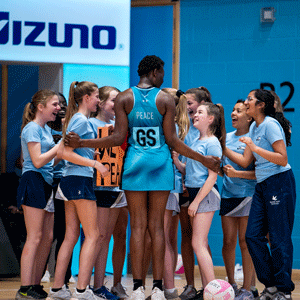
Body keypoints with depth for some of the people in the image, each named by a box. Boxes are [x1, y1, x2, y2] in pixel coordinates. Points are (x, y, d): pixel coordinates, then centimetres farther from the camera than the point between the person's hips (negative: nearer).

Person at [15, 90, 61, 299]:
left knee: (47, 238, 6)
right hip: (34, 182, -9)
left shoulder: (46, 129, 20)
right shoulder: (32, 128, -8)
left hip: (47, 185, 9)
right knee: (34, 237, -11)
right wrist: (61, 146, -11)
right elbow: (37, 161, -16)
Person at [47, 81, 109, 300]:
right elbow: (65, 153, -18)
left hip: (70, 181, 10)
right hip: (80, 180, -10)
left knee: (71, 236, 9)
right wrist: (95, 164, -18)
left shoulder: (78, 120, 18)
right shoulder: (82, 121, -11)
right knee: (93, 235, -8)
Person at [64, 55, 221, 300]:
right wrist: (204, 160, 2)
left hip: (134, 163, 0)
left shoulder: (124, 98, -1)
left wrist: (81, 143, 1)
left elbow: (119, 138, -6)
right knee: (157, 226, 4)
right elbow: (172, 140, -5)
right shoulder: (165, 100, -2)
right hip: (160, 163, 0)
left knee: (138, 226, 3)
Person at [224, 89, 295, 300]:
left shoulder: (270, 124, -11)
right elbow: (245, 162, 16)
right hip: (262, 186, 9)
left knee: (279, 239, -5)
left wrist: (254, 147, -19)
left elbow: (282, 159, -17)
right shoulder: (254, 127, 15)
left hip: (280, 183, -9)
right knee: (253, 236, 3)